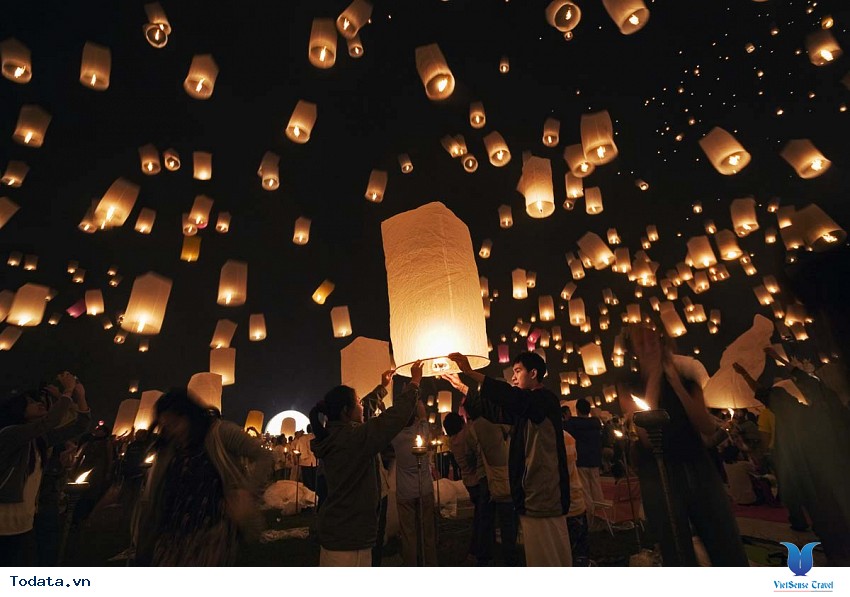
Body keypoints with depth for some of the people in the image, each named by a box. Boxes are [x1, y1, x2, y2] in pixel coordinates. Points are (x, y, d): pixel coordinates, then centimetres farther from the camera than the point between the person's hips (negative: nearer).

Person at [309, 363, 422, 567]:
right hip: (350, 534, -9)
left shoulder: (331, 435, 2)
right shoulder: (353, 437, -25)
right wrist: (414, 382, -11)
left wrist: (382, 387, 25)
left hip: (334, 528, 9)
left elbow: (365, 412, 17)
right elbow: (396, 416, -24)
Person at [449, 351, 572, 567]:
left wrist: (471, 372, -34)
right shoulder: (526, 406, 16)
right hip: (532, 495, 9)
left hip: (543, 496, -9)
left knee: (546, 559, 0)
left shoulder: (546, 399, -13)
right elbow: (495, 411, 19)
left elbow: (511, 398, -31)